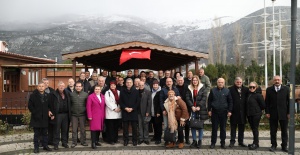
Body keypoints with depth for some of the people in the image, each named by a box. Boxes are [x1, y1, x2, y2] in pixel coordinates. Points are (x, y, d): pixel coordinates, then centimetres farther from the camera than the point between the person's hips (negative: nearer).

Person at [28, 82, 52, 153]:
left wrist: (49, 112, 0)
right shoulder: (33, 96, -3)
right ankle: (36, 147, 12)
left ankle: (45, 145, 21)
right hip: (36, 118, -3)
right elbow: (30, 106, -4)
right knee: (36, 134, 4)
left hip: (45, 118, 3)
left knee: (45, 133, 11)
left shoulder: (47, 96, 8)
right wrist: (35, 113, -9)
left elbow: (49, 106, 15)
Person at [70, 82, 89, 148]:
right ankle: (74, 142, 13)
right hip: (74, 114, 1)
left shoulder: (85, 94, 0)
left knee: (83, 129, 7)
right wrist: (70, 111, 2)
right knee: (74, 129, 4)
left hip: (82, 114, 0)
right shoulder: (71, 94, 2)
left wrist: (86, 112, -1)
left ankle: (83, 141, 18)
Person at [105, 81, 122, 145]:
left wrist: (120, 108, -6)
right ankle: (110, 140, 2)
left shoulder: (118, 92, 14)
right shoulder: (107, 92, 2)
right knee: (110, 127, -3)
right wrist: (114, 108, -12)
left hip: (118, 112, 4)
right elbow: (107, 102, -8)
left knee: (116, 126, 8)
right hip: (110, 112, -4)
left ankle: (115, 139, 17)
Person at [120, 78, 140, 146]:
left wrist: (132, 108, -10)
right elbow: (120, 102, 5)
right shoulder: (122, 92, 7)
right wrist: (125, 108, -9)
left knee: (134, 127, 2)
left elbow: (138, 102, 0)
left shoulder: (136, 91, 4)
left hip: (134, 112, -1)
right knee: (125, 127, 3)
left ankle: (135, 140, 11)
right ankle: (126, 140, 12)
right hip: (125, 112, 1)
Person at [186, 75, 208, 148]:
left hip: (201, 109, -2)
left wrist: (199, 106, -14)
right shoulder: (189, 88, 8)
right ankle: (194, 140, 10)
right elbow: (187, 98, 1)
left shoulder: (203, 88, 2)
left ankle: (200, 141, 11)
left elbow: (204, 98, -6)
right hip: (192, 109, 2)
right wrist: (192, 106, -11)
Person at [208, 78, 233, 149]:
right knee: (214, 128, 4)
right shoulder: (213, 90, 4)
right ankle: (213, 143, 12)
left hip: (223, 112, 0)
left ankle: (223, 143, 15)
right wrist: (209, 110, 3)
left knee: (223, 128, 6)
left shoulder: (227, 91, 3)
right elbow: (209, 100, 7)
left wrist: (229, 111, -1)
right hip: (214, 112, 0)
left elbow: (230, 101, 5)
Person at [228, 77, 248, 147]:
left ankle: (241, 141, 21)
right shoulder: (230, 89, -4)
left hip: (242, 112, 3)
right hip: (234, 112, -3)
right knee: (233, 127, 5)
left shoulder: (245, 90, 6)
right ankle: (232, 141, 13)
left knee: (241, 127, 11)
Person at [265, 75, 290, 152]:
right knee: (273, 131, 7)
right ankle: (273, 145, 18)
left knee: (284, 131, 7)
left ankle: (284, 146, 17)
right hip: (273, 114, 1)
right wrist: (267, 112, -3)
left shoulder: (286, 89, 1)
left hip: (283, 114, 0)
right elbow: (267, 102, 4)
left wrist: (289, 113, -4)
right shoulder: (269, 90, 3)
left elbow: (289, 101, 1)